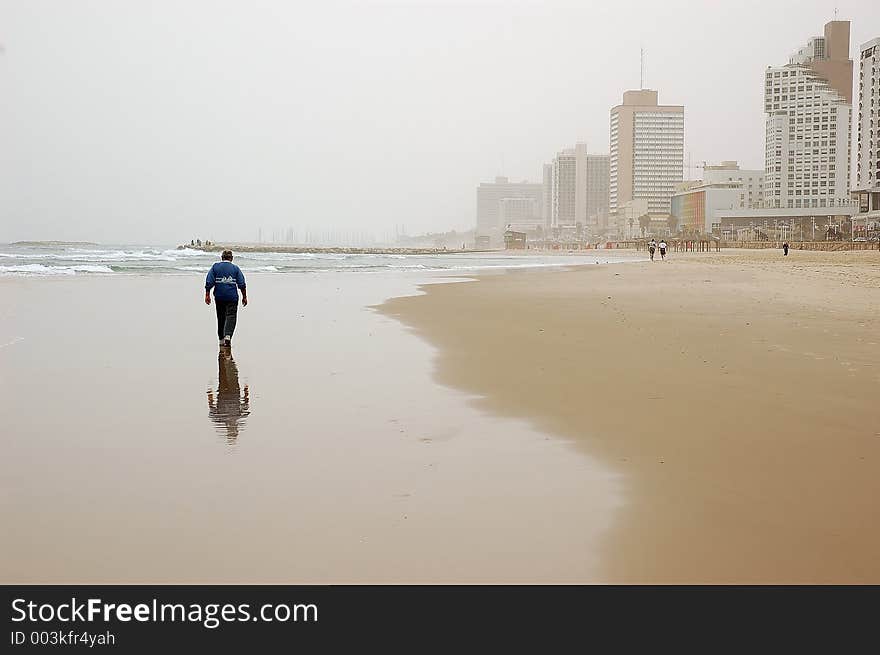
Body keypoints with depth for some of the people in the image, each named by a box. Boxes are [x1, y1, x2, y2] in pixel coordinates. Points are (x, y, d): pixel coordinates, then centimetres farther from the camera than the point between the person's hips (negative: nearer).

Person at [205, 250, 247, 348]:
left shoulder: (215, 267, 4)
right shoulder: (235, 268, 2)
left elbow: (209, 282, -3)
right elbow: (242, 284, 0)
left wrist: (207, 295, 1)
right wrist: (244, 297, 7)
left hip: (219, 296, 2)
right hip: (232, 297, -2)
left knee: (221, 318, 13)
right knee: (231, 316, -2)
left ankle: (221, 339, 19)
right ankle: (228, 335, -25)